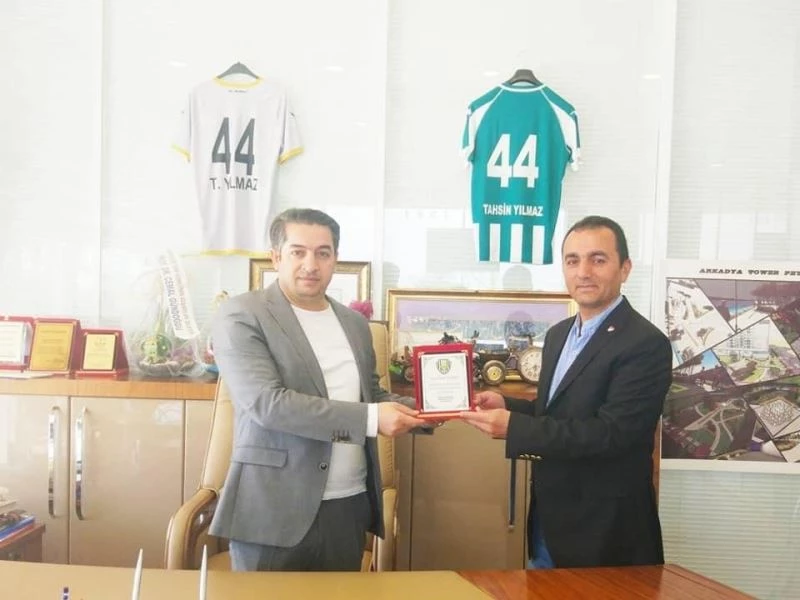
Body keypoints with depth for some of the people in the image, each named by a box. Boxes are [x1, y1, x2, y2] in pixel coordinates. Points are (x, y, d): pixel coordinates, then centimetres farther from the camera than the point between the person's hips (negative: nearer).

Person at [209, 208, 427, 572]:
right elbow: (266, 403, -19)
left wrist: (419, 412, -1)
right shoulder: (242, 316, -8)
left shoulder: (354, 322, 12)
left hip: (350, 505, 6)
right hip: (274, 508, -6)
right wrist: (371, 418, -21)